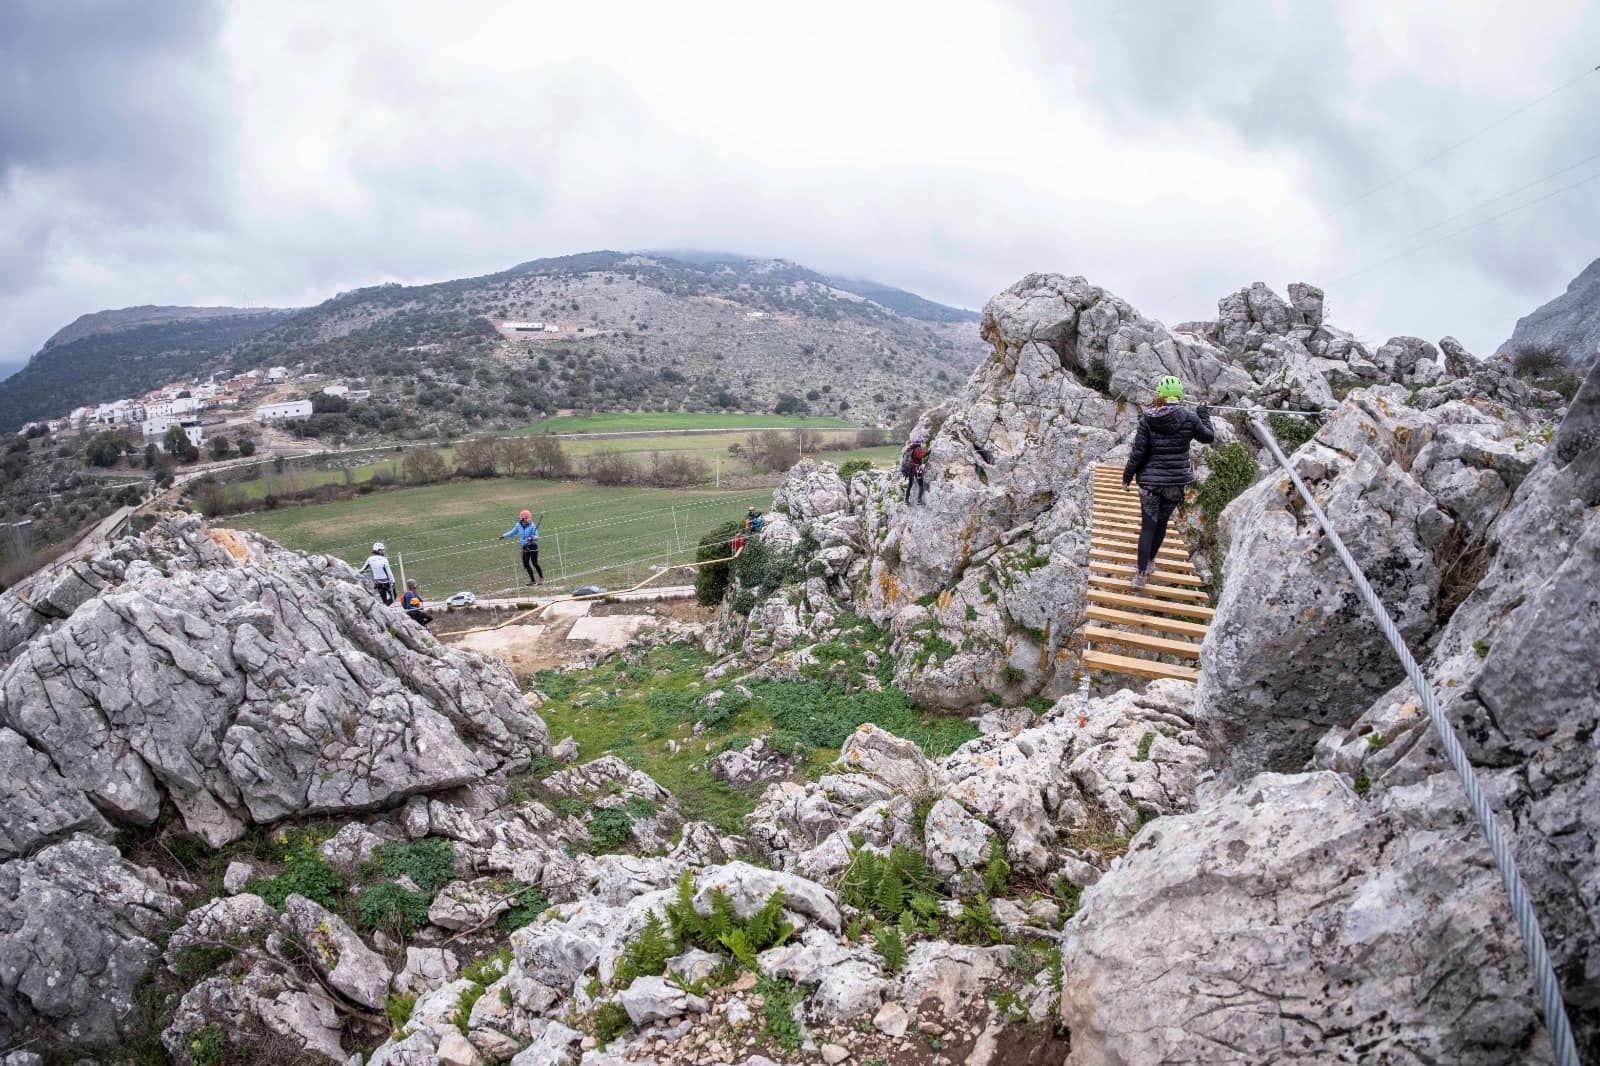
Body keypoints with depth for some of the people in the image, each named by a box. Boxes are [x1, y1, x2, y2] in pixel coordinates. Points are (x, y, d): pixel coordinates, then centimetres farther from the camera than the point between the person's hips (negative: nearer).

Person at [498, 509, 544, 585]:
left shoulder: (532, 526, -14)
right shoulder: (518, 525, 4)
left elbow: (537, 537, -16)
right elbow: (512, 532, 22)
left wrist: (532, 537, -36)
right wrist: (504, 535, 19)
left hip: (533, 547, -6)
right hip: (525, 547, 6)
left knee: (534, 563, -8)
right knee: (526, 564, 3)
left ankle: (541, 577, 12)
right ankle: (532, 580, 13)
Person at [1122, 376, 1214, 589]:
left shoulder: (1147, 418, -9)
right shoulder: (1189, 418, -7)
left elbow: (1138, 452, -8)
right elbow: (1208, 437, 11)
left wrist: (1127, 477, 2)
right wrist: (1204, 414, 26)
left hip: (1150, 480, -1)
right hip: (1177, 481, 1)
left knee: (1148, 526, 3)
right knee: (1162, 522, 20)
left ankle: (1141, 574, -1)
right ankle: (1150, 561, 35)